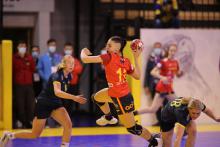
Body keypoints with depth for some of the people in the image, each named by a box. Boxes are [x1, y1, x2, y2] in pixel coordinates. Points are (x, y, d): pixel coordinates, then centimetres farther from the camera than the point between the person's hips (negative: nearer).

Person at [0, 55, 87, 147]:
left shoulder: (68, 76, -2)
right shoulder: (57, 76, -27)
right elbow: (57, 92, -48)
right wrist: (74, 98, -57)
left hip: (55, 105, 7)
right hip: (43, 104, -7)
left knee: (68, 125, -18)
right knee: (35, 135, 4)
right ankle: (9, 135, 24)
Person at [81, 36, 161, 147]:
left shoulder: (109, 57, -22)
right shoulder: (126, 61, -3)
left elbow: (85, 59, -22)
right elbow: (137, 76, 4)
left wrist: (84, 52, 2)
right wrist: (136, 58, 5)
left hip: (121, 98, -8)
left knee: (132, 128, 6)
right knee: (97, 97, 30)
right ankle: (108, 118, 52)